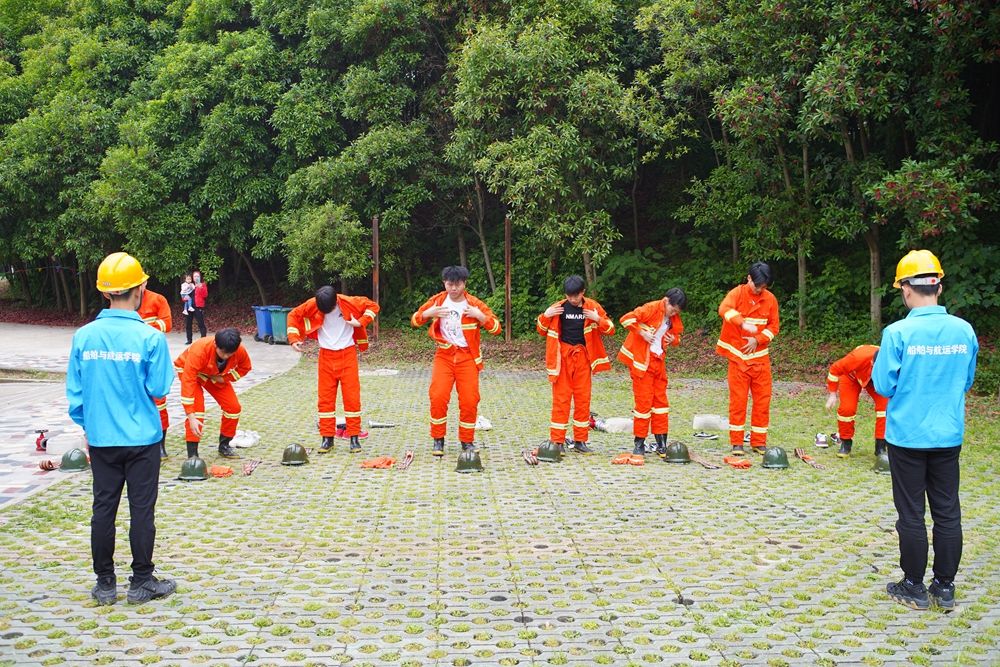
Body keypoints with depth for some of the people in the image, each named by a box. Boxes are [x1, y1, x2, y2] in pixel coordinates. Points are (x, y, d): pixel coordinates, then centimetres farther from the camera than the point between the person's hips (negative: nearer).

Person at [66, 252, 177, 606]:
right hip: (142, 439, -3)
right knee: (141, 510, 6)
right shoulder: (150, 337, -14)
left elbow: (74, 391, 2)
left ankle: (105, 585, 20)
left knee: (103, 509, 11)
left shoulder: (83, 336, -4)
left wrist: (85, 428, 16)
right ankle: (141, 583, 16)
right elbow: (159, 389, -9)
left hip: (100, 439, 3)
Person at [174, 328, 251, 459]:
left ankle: (224, 446, 17)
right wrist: (191, 417, -48)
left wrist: (224, 378, -22)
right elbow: (188, 381, -45)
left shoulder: (240, 351, -31)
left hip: (216, 375, 4)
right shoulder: (199, 350, -44)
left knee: (233, 407, -5)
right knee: (197, 409, -23)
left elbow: (244, 367, -6)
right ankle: (192, 454, -13)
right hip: (189, 370, -4)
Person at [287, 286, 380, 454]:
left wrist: (361, 322, -16)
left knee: (352, 396, -3)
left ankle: (354, 437, 5)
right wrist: (294, 338, -7)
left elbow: (373, 306, -3)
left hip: (347, 355, -2)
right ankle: (327, 437, 11)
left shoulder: (348, 302, -13)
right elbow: (293, 315, 4)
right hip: (326, 356, 2)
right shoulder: (313, 305, -10)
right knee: (325, 398, 2)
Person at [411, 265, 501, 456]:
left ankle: (467, 441, 16)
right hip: (444, 356, 1)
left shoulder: (474, 304, -3)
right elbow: (415, 320, 7)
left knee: (469, 401, -3)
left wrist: (480, 316, -20)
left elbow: (496, 327, -3)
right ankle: (438, 439, 5)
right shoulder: (437, 300, 2)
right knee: (438, 397, -13)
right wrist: (428, 313, -14)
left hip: (467, 357, 0)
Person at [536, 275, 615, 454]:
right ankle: (557, 441, 2)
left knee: (583, 399, 5)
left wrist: (598, 319, -15)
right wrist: (545, 316, -12)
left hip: (583, 357, 2)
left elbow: (611, 330, 3)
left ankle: (580, 441, 14)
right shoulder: (558, 308, -3)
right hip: (562, 357, -2)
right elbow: (541, 330, 7)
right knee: (561, 398, -2)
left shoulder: (593, 307, 0)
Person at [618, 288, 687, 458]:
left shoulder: (675, 318, 7)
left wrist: (674, 340, -2)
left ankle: (661, 444, 13)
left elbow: (677, 335, 20)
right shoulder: (651, 309, -14)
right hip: (641, 361, -7)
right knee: (643, 401, -4)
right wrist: (642, 332, -23)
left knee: (661, 401, 7)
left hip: (658, 361, 7)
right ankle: (639, 444, 6)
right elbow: (625, 319, -21)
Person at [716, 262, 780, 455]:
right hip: (738, 356, -3)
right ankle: (736, 443, 9)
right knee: (738, 399, 0)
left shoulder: (770, 299, 5)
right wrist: (743, 323, -43)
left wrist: (757, 339, -9)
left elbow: (773, 326, 8)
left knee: (763, 399, 4)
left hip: (760, 356, 3)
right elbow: (724, 309, -26)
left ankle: (759, 442, 14)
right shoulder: (738, 293, -6)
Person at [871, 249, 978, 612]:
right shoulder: (964, 330, -3)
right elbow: (967, 381, 10)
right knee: (947, 513, 12)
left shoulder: (898, 333, -16)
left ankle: (914, 588, 17)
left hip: (907, 436, -3)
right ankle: (945, 588, 21)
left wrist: (879, 363, 8)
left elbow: (884, 386, -10)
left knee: (911, 515, 7)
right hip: (948, 436, 4)